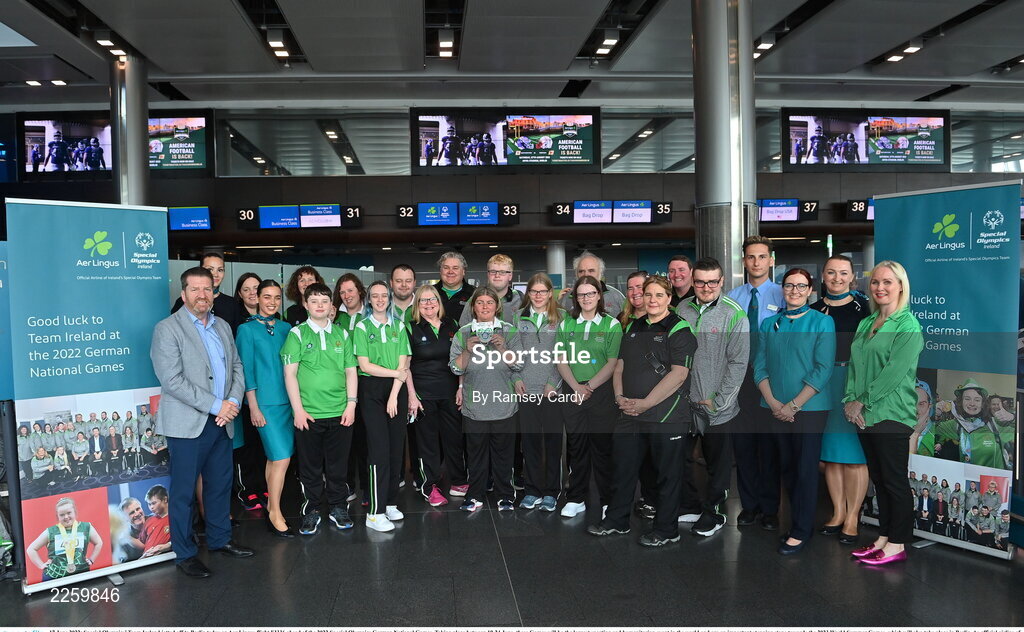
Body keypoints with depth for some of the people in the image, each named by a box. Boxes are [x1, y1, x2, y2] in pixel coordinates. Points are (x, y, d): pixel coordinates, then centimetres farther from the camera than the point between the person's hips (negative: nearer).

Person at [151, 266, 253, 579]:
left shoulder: (223, 326, 13)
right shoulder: (168, 329, -8)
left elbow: (237, 367, 13)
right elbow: (172, 380, -16)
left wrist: (233, 401, -5)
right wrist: (215, 405, -17)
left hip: (221, 423, 6)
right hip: (187, 424, -6)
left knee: (220, 484, 15)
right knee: (184, 491, 4)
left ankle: (220, 539, 31)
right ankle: (184, 554, 16)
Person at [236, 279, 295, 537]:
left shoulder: (286, 328, 9)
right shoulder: (247, 330, -4)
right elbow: (246, 370, -6)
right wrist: (253, 406, -9)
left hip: (288, 399, 5)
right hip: (265, 402, -5)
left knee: (275, 457, 12)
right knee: (282, 458, -8)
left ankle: (272, 505, 24)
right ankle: (275, 514, 5)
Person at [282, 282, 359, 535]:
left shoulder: (342, 334, 9)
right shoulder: (297, 334, 0)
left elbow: (351, 371, 10)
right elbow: (290, 374, -4)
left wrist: (351, 404, 1)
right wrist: (298, 409, -10)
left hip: (340, 413, 2)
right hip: (308, 414, -2)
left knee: (338, 464, 9)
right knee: (310, 466, 6)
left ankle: (338, 507, 24)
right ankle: (311, 510, 20)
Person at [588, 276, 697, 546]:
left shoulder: (680, 331, -7)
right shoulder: (633, 328, 14)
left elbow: (678, 375, -16)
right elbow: (620, 366, 15)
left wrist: (644, 403, -18)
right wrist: (620, 397, -2)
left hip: (666, 417, -6)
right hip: (629, 415, 6)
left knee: (666, 473, 6)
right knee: (623, 468, 14)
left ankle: (666, 529, 20)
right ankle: (617, 520, 30)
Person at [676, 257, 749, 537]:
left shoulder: (735, 315, -10)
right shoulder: (682, 309, 3)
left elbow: (738, 363, -10)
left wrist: (717, 401, -12)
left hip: (716, 408, -4)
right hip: (682, 402, 4)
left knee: (717, 463, 9)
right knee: (680, 457, 15)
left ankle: (713, 512, 27)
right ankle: (689, 507, 33)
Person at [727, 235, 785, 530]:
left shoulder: (782, 296, -2)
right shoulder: (732, 298, 9)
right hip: (740, 375, 3)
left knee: (769, 443, 5)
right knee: (742, 441, 8)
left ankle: (770, 508, 18)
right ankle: (749, 504, 22)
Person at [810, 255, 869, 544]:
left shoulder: (863, 306, -1)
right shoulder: (814, 310, 8)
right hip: (824, 384, 3)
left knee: (854, 452, 1)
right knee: (830, 451, 9)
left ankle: (852, 516, 12)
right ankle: (838, 512, 21)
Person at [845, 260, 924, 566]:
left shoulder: (908, 325, -9)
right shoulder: (866, 324, 14)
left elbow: (895, 371, -17)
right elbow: (854, 364, 12)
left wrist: (864, 402, -15)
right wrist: (850, 400, -1)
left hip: (892, 415, -7)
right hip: (864, 415, 7)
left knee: (894, 480, 1)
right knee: (878, 478, 14)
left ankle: (897, 544, 12)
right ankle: (884, 537, 23)